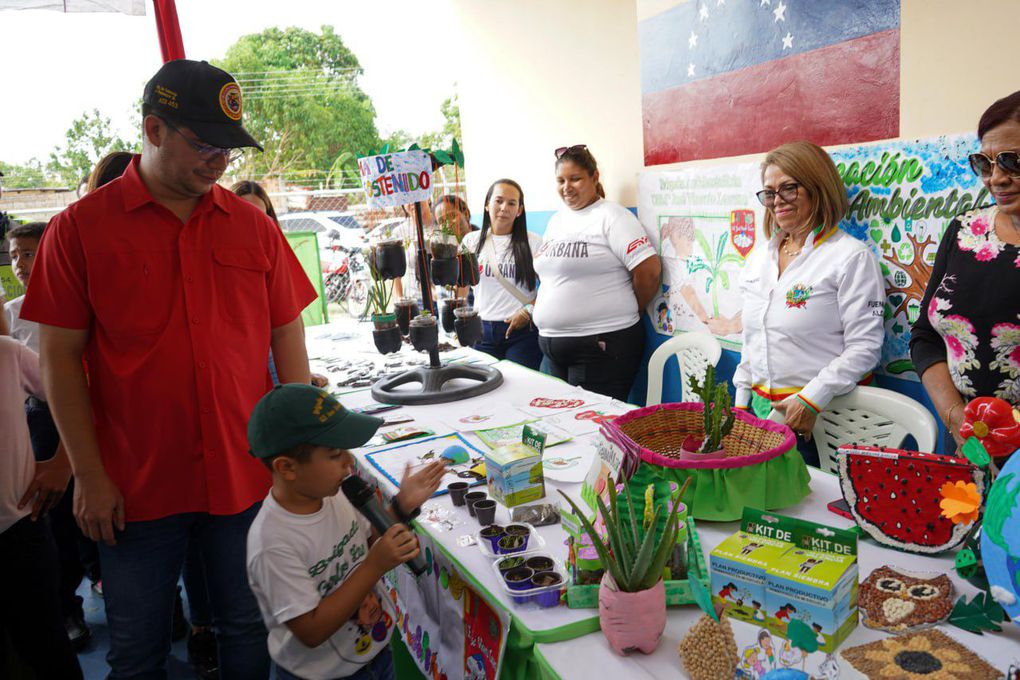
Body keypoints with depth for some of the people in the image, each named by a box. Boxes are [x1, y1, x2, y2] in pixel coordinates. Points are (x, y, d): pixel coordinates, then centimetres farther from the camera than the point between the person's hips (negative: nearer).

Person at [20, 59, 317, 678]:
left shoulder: (253, 226, 3)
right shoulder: (80, 228, -4)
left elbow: (288, 337, 5)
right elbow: (60, 357, -3)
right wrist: (89, 475, -4)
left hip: (248, 478, 2)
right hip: (136, 488, -1)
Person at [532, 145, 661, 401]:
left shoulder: (611, 216, -9)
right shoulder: (556, 220, 15)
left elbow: (649, 271, -15)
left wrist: (626, 313, -2)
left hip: (602, 345, -8)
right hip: (552, 345, 8)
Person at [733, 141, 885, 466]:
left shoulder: (852, 257, -9)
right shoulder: (760, 258, 12)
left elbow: (864, 347, -14)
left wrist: (810, 400, -19)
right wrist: (741, 401, 14)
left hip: (820, 415, -6)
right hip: (760, 408, 6)